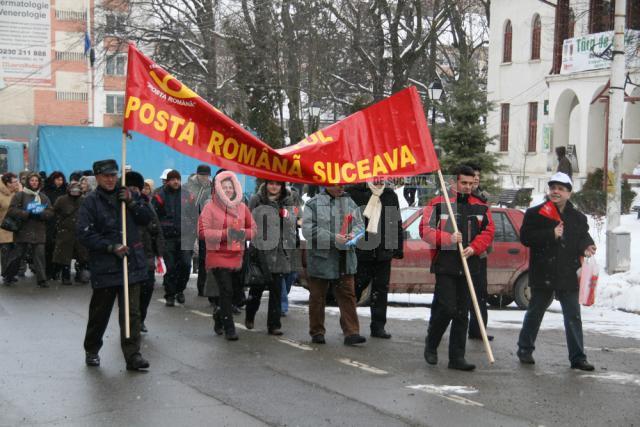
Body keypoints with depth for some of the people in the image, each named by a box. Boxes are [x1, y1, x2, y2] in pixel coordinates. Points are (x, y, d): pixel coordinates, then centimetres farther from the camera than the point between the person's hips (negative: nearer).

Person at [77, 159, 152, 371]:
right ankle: (91, 351, 29)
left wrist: (131, 202, -9)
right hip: (104, 266, -2)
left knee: (131, 311, -2)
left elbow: (146, 218, 6)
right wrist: (111, 247, -16)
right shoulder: (90, 202, -2)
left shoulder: (126, 195, 10)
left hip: (132, 263, 2)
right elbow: (85, 234, -9)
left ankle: (132, 355, 1)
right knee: (100, 312, 10)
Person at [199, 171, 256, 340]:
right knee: (227, 291, -11)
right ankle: (229, 329, -3)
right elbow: (202, 231, -12)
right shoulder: (210, 207, -4)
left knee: (227, 292, 12)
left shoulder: (242, 207, 9)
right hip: (217, 256, -4)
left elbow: (253, 229, 12)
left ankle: (219, 318, 37)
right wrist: (225, 234, -20)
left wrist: (244, 233, -10)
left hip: (236, 256, 4)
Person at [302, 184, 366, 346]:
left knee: (347, 296, 0)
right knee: (317, 297, 8)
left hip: (345, 261, 3)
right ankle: (317, 332, 20)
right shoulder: (313, 204, -5)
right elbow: (308, 229, -13)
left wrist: (353, 234, -11)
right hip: (320, 258, -3)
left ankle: (351, 332, 0)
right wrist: (333, 238, -19)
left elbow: (359, 224, 12)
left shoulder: (350, 203, 9)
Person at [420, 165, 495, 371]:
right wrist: (448, 238, -18)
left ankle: (457, 357, 12)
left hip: (469, 265, 5)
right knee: (446, 308, -9)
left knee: (462, 313, 6)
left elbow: (488, 231, 8)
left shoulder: (481, 207, 11)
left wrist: (474, 247, -9)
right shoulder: (438, 204, -3)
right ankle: (431, 344, 16)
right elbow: (425, 230, -6)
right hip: (445, 265, -5)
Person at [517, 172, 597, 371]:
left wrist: (587, 248, -6)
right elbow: (525, 237, -10)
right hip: (542, 274, -2)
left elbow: (584, 237, 18)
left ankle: (577, 357, 7)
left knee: (573, 316, 2)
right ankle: (525, 349, 27)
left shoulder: (578, 217, 8)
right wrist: (551, 234, -19)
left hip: (568, 275, 2)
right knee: (535, 313, 11)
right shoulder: (535, 213, -3)